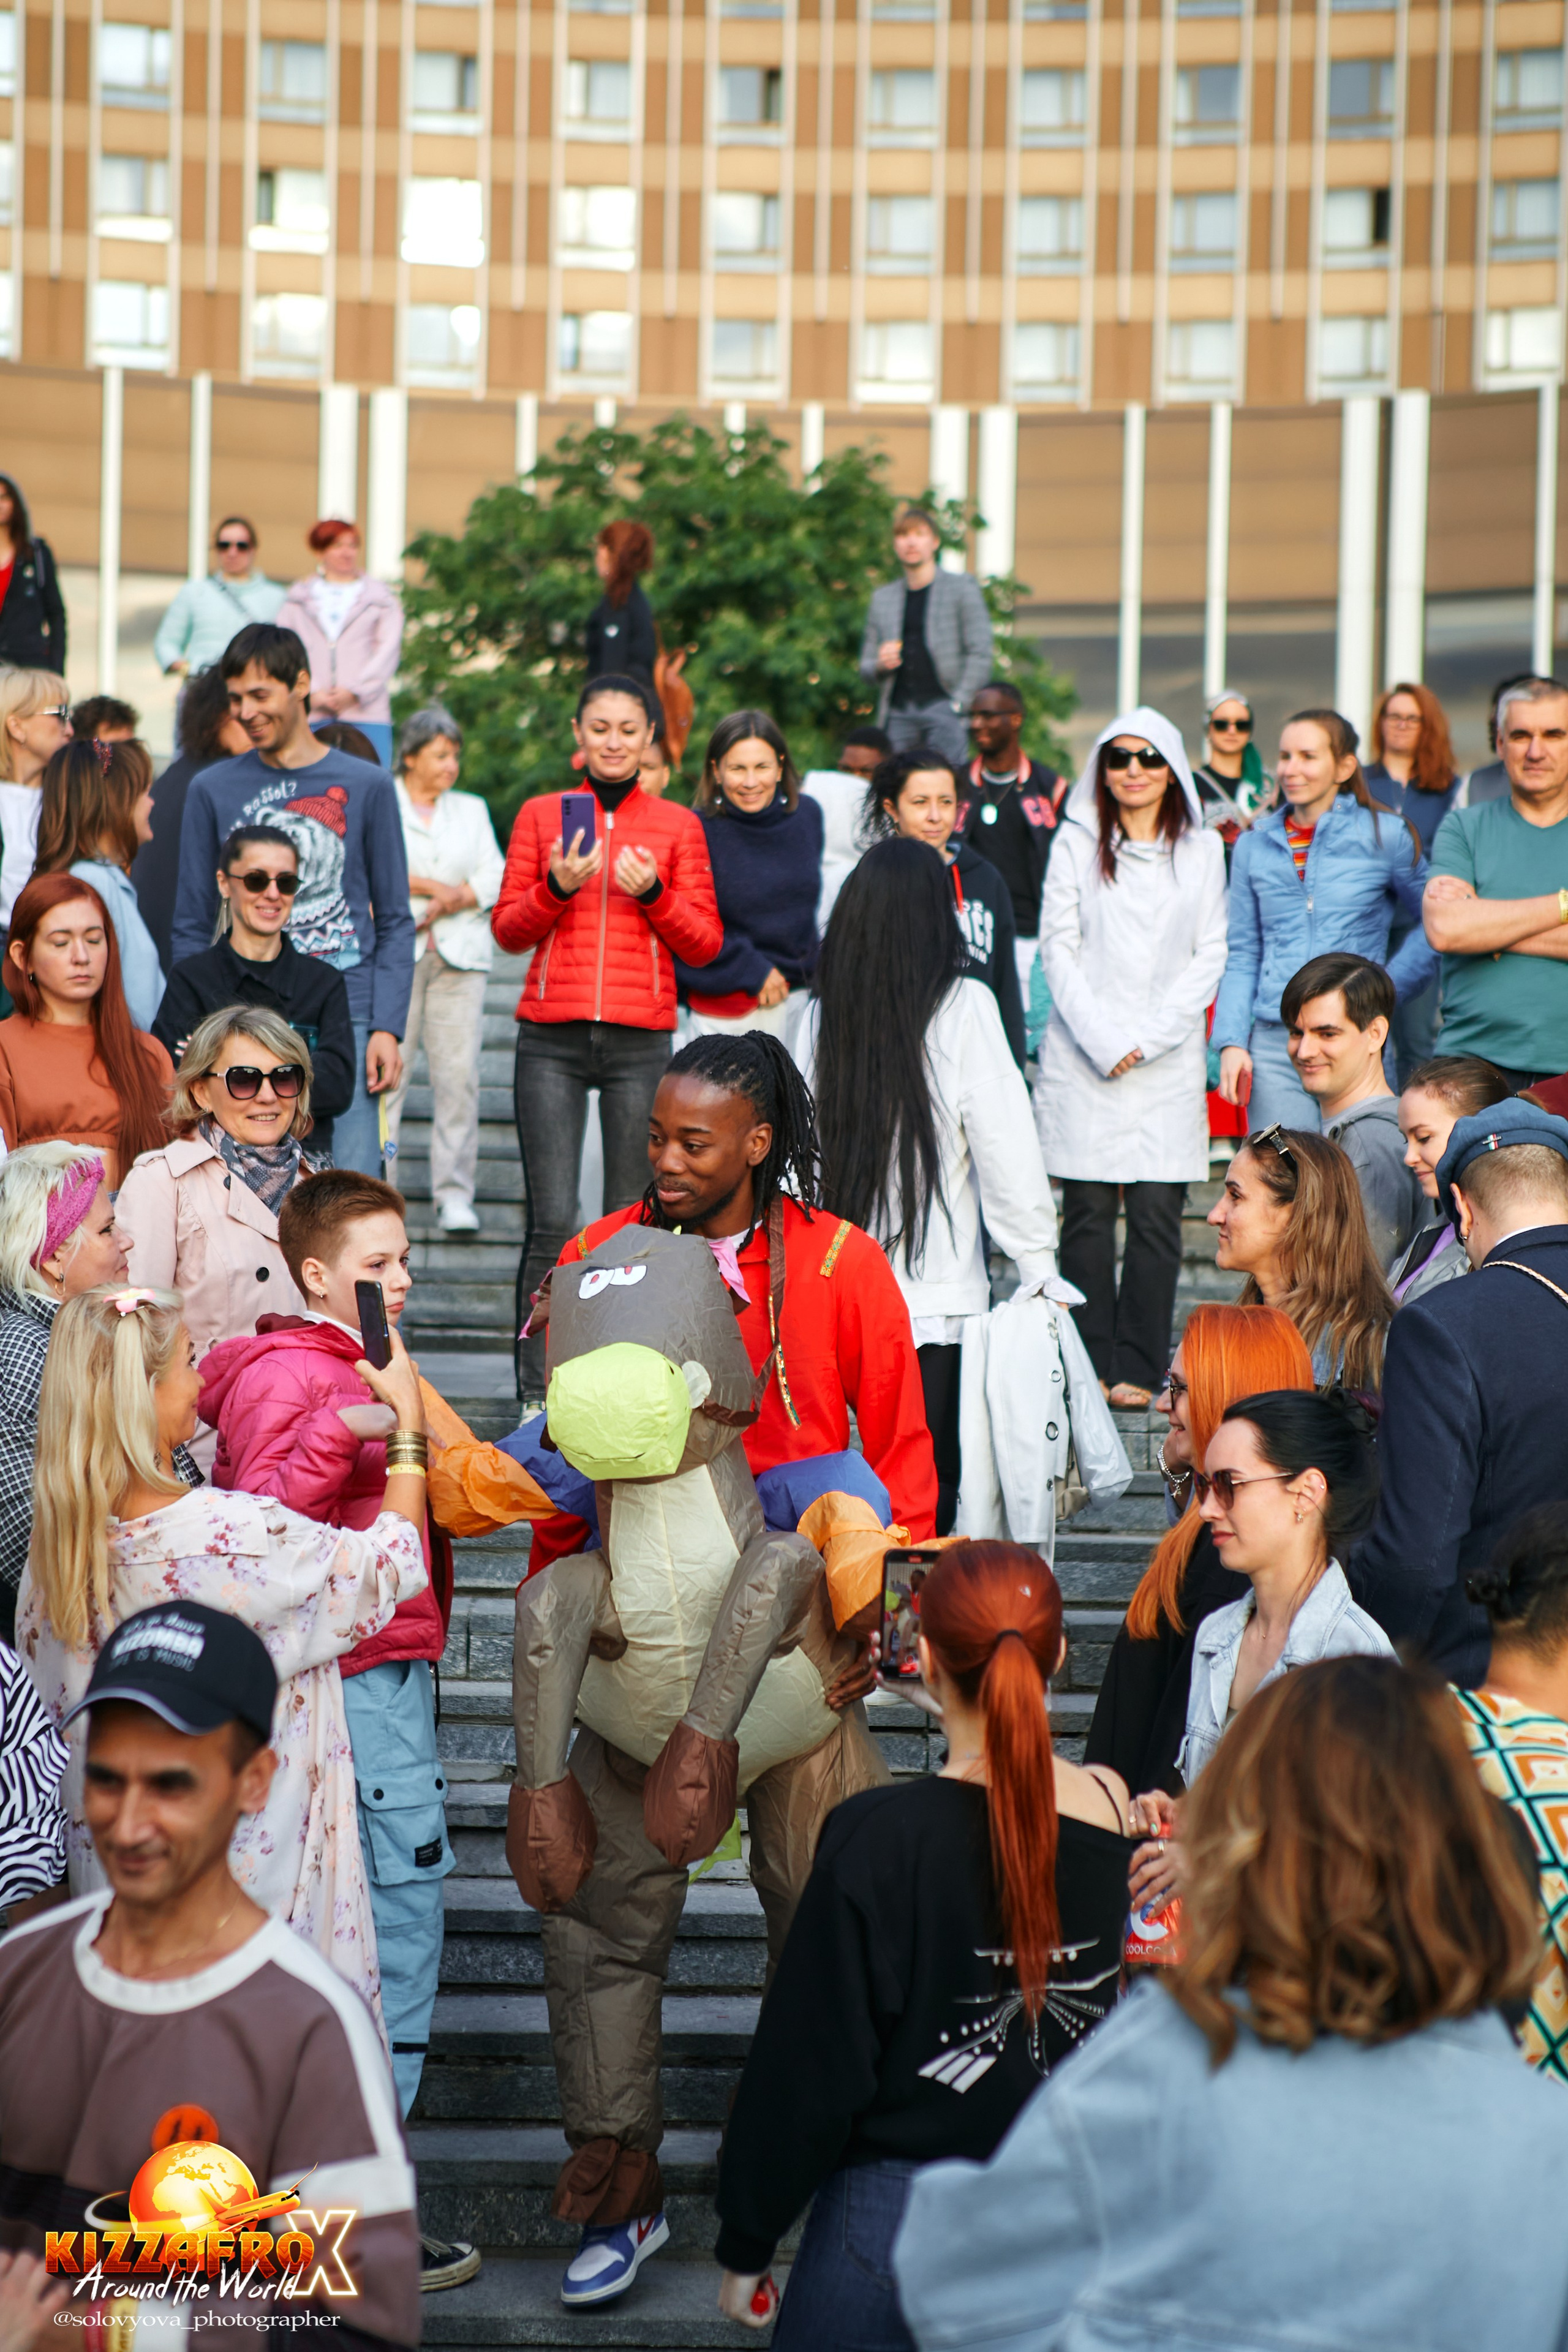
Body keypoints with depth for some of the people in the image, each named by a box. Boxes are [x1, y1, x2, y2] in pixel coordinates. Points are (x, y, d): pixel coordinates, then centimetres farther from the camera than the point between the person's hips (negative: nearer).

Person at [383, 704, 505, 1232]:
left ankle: (454, 1194, -2)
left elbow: (495, 880, 10)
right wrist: (439, 886, -4)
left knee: (459, 1073, -5)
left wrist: (447, 902, -6)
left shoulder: (472, 810, 21)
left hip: (460, 954, 3)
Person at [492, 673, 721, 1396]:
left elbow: (705, 944, 8)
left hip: (640, 1042, 1)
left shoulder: (678, 825, 10)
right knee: (552, 1222, -8)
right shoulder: (541, 815, 11)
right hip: (552, 1040, 0)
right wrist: (556, 888, -9)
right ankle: (536, 1390, -5)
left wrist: (654, 893, -8)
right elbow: (507, 930, 9)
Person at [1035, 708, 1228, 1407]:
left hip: (1168, 1060, 1)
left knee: (1157, 1215, -3)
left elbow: (1209, 956, 5)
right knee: (1088, 1213, -1)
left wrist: (1149, 1038, -6)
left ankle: (1138, 1369, 2)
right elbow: (1058, 949, 1)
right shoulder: (1076, 844, 6)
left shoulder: (1202, 850, 9)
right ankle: (1089, 1368, 5)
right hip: (1083, 1058, 0)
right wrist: (1103, 1040, -9)